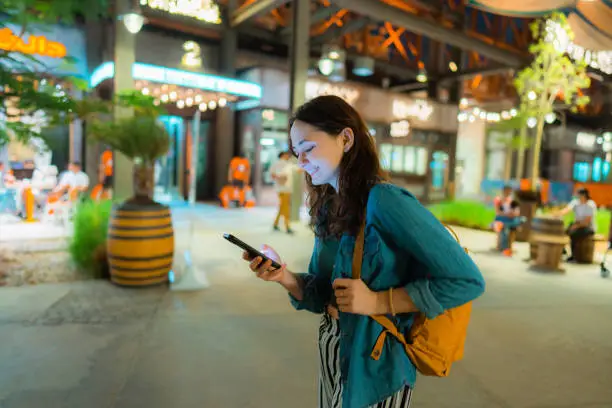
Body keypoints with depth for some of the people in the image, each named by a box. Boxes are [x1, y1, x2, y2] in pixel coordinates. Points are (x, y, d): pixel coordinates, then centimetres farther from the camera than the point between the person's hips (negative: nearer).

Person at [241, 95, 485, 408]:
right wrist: (287, 279, -13)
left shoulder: (384, 201, -22)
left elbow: (467, 280, -20)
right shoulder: (328, 209, 1)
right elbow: (323, 297, 5)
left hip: (373, 367, -6)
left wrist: (378, 302, -23)